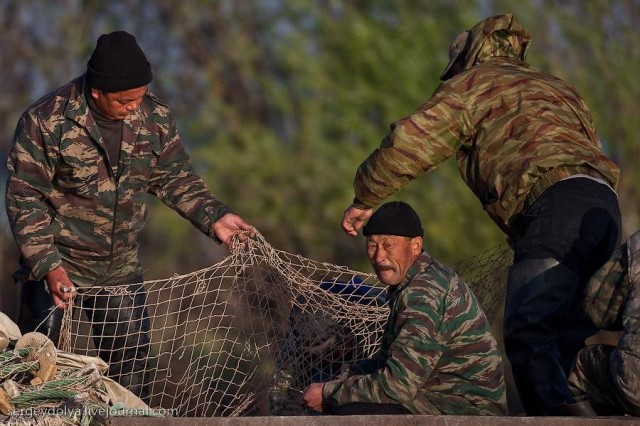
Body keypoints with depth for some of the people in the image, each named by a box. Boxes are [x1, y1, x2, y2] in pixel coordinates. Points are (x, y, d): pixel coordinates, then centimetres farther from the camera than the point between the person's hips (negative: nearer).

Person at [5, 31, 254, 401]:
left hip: (121, 267, 4)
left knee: (131, 356, 13)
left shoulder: (156, 117, -7)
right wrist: (47, 266, -25)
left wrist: (214, 216, -6)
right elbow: (25, 200, -17)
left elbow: (175, 177, 9)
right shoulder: (46, 121, -20)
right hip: (58, 266, -4)